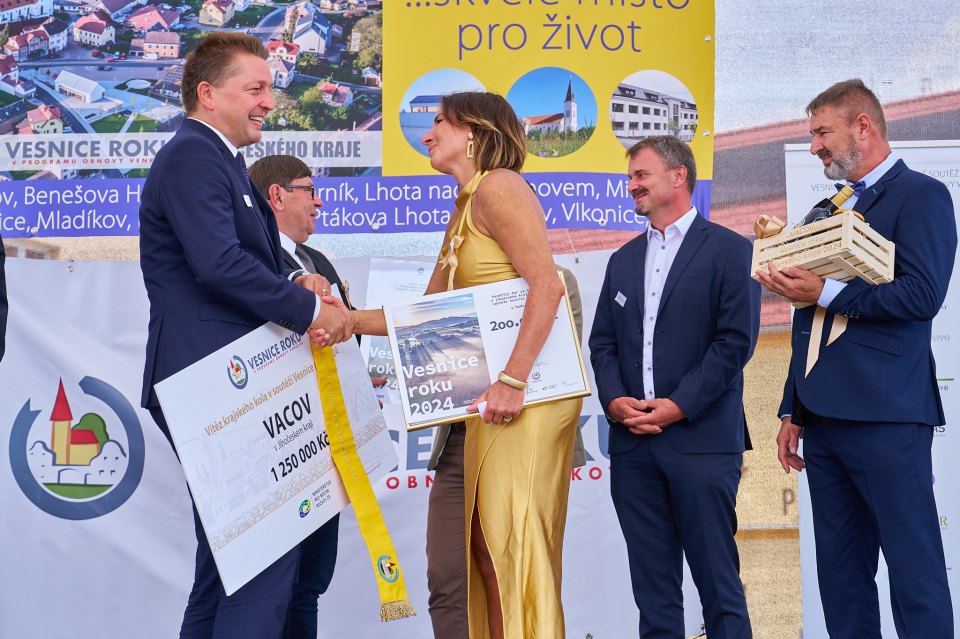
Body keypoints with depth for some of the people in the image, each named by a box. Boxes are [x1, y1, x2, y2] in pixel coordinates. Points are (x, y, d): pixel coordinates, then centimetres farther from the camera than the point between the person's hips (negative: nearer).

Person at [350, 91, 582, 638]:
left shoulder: (498, 187, -9)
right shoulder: (462, 212, 20)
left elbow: (547, 286, -21)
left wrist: (512, 382, -26)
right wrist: (349, 320, 11)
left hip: (527, 388, -9)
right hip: (490, 392, 10)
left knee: (513, 542, -9)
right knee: (487, 547, 9)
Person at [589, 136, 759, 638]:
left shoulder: (728, 250, 1)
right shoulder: (624, 259, 19)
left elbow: (736, 339, -8)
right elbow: (602, 342, 15)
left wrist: (679, 405, -14)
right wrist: (614, 400, -3)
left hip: (700, 439, -5)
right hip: (633, 443, 5)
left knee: (717, 577, -2)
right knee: (652, 583, 7)